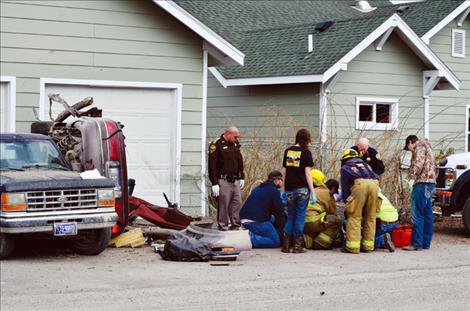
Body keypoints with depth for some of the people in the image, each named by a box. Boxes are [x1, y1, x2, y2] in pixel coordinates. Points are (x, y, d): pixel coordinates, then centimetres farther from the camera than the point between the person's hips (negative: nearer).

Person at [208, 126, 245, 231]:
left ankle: (236, 225, 12)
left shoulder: (235, 145, 14)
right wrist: (214, 183, -16)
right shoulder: (216, 145, -9)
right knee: (224, 204, -5)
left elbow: (240, 162, 25)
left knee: (237, 203, 5)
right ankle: (223, 226, 3)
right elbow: (212, 165, -12)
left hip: (235, 181, 7)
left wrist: (241, 178, 20)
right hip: (223, 181, -7)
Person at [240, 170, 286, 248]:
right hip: (257, 221, -9)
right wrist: (283, 228, 9)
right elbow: (279, 211, -3)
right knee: (276, 241, -1)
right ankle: (254, 239, -16)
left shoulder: (258, 188, 22)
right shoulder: (274, 191, -6)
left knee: (273, 218, 31)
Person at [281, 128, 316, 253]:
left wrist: (284, 189, 19)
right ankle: (297, 245, 2)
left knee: (290, 216, 13)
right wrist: (313, 192, -6)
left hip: (289, 189, 4)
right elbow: (307, 174, -8)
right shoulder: (306, 152, -4)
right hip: (302, 188, -4)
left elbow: (283, 172, 11)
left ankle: (286, 245, 11)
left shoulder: (288, 151, 9)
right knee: (300, 216, 2)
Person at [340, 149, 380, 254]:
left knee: (354, 217, -3)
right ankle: (368, 245, 11)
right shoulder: (366, 165, 39)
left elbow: (344, 187, 23)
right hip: (374, 184, 4)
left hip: (360, 184, -4)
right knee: (370, 217, 10)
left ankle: (353, 246, -10)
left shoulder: (345, 168, 27)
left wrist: (346, 201, 33)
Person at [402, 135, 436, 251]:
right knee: (427, 214, 10)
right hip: (430, 182, 10)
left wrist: (414, 174, -4)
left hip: (422, 182, -10)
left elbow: (419, 163, -17)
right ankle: (426, 243, 13)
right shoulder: (427, 147, 26)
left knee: (417, 214, -10)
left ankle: (416, 243, -12)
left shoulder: (420, 145, -4)